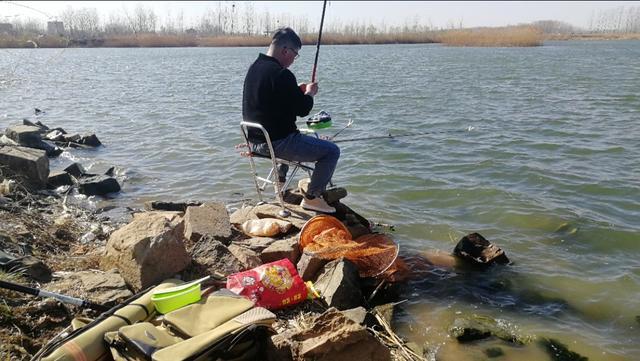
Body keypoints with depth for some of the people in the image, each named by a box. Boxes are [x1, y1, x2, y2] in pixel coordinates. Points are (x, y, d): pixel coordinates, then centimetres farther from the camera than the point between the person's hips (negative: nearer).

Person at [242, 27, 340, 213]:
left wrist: (297, 91, 17)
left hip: (254, 140, 10)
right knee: (332, 151, -1)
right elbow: (303, 109, -16)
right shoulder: (282, 74, -21)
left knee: (293, 138, 42)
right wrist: (309, 93, 4)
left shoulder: (254, 67, 8)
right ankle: (312, 197, 4)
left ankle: (280, 182, 45)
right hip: (276, 143, -10)